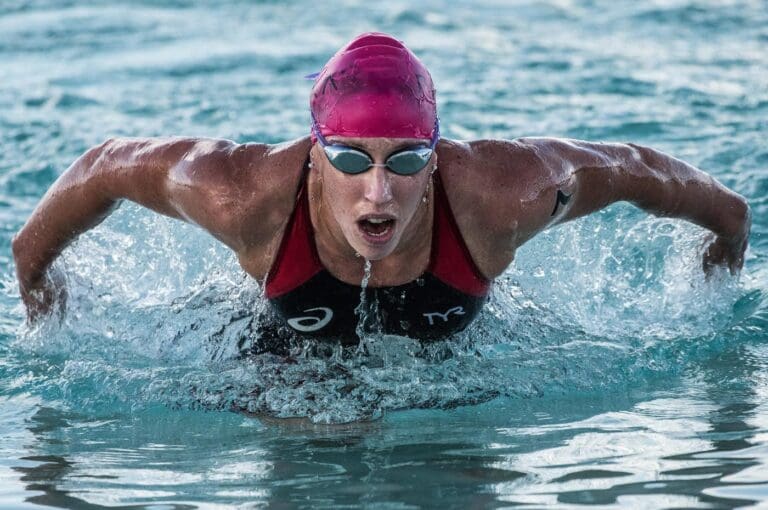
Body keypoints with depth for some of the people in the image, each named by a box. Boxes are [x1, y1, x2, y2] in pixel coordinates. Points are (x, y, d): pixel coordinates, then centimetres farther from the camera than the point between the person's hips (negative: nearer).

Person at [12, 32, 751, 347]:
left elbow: (629, 166, -21)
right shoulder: (249, 195, -43)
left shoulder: (495, 193, -41)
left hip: (458, 366, 0)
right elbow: (108, 165, -24)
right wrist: (32, 260, -7)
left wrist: (728, 221, -2)